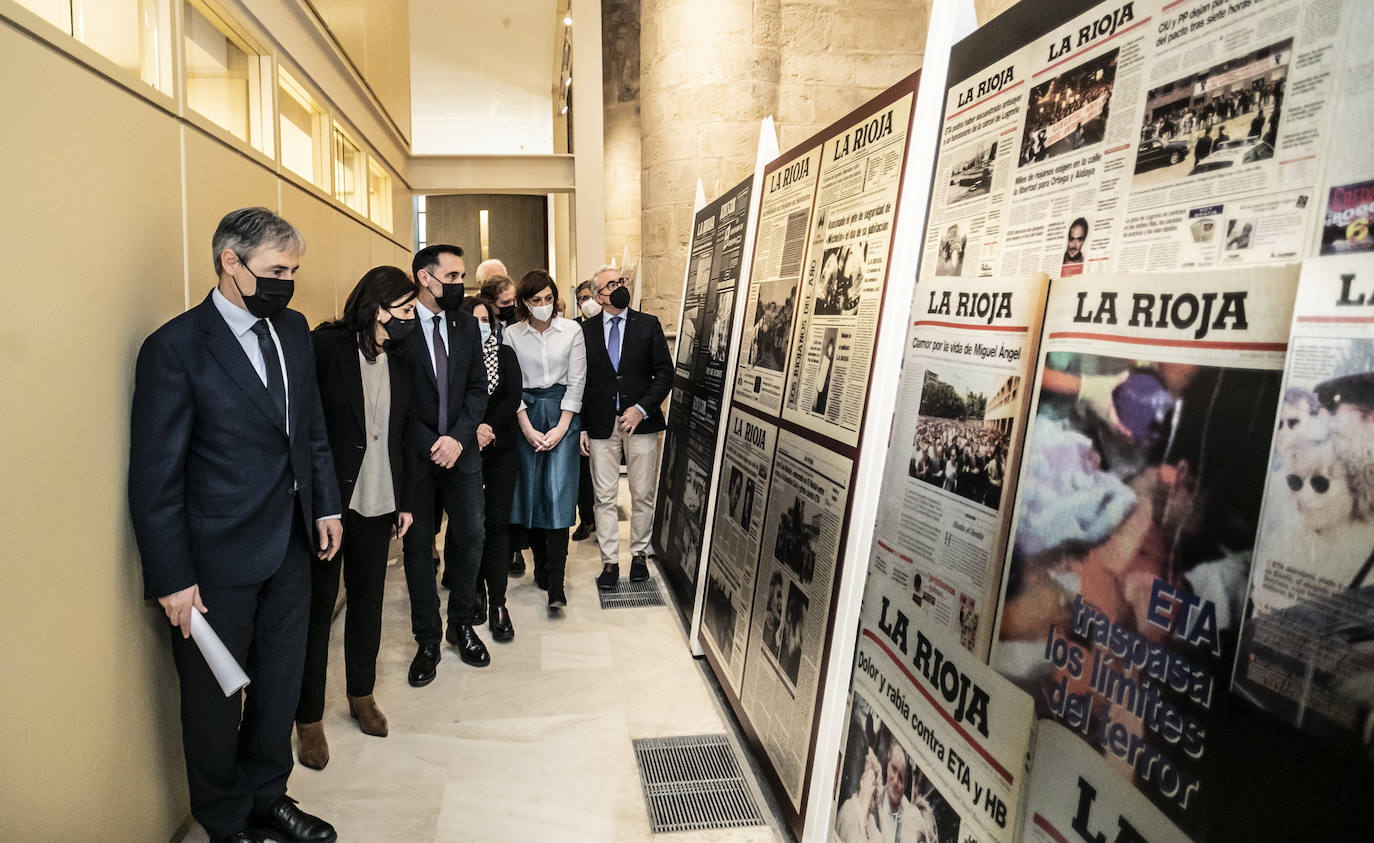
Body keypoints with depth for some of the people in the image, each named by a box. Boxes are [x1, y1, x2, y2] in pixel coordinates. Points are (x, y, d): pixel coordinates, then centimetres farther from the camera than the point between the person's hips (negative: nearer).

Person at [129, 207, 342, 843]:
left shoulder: (293, 329, 4)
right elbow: (155, 477, -14)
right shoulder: (175, 347, -15)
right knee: (215, 698, 15)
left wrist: (326, 504, 10)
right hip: (219, 562, -6)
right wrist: (173, 579, -14)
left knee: (281, 683, 20)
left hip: (291, 549, 6)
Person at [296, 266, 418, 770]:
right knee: (317, 605, 6)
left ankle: (361, 694, 35)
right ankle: (309, 718, 22)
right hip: (327, 501, -5)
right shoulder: (326, 346, -11)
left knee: (368, 599, 16)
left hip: (378, 502, 6)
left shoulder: (398, 360, 7)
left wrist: (405, 500, 11)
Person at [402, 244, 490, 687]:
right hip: (414, 453, -3)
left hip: (460, 451, 4)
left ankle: (461, 624, 28)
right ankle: (427, 639, 22)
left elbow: (477, 389, 5)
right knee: (417, 546, 7)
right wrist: (430, 446, -12)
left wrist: (458, 438, -8)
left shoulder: (467, 325, 6)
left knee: (472, 537, 7)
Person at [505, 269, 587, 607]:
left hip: (562, 413, -2)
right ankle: (540, 564, 20)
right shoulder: (512, 334, 3)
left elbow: (577, 380, 0)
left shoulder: (571, 331, 1)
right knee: (531, 490, 4)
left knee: (558, 492, -10)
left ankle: (556, 584, -10)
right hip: (526, 415, 2)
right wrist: (528, 429, -7)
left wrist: (561, 427, -8)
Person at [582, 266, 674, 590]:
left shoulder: (648, 325, 5)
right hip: (601, 425, 0)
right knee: (605, 497, 4)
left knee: (642, 495, 7)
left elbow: (665, 373, 2)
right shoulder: (585, 330, 5)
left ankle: (639, 554, 24)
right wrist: (581, 427, 0)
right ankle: (609, 562, 14)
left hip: (641, 421, 0)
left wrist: (642, 408, -11)